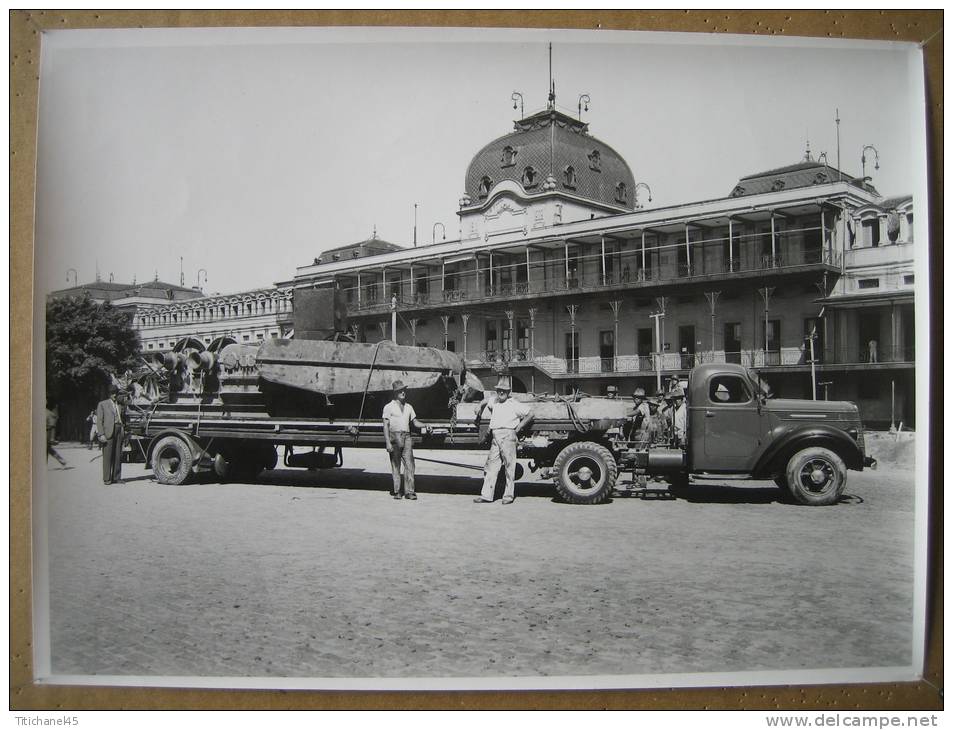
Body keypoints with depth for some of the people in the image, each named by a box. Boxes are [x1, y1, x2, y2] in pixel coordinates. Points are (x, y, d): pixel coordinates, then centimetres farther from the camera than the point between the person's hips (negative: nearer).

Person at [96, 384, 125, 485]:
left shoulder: (120, 405, 17)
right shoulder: (102, 404, 7)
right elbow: (99, 420, 1)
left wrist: (124, 432, 7)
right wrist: (101, 434, -9)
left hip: (119, 431, 4)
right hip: (108, 431, -4)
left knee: (118, 455, 4)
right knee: (108, 456, -3)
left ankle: (116, 478, 10)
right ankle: (107, 479, 2)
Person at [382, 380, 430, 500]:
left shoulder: (408, 407, 17)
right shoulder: (389, 407, 3)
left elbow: (414, 422, 20)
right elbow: (386, 426, -2)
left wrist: (425, 426, 1)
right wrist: (388, 442, -11)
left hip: (406, 437, 3)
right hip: (394, 437, -3)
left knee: (409, 464, -3)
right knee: (395, 465, 1)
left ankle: (409, 491, -1)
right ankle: (396, 491, 8)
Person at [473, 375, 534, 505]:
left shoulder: (514, 404, 1)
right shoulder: (493, 401, 20)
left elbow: (530, 414, -1)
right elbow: (484, 403, 43)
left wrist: (519, 427, -3)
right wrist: (480, 410, 31)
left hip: (508, 435, -6)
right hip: (495, 437, 6)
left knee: (509, 466, -3)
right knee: (491, 466, 3)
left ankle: (508, 496, 2)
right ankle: (486, 495, 3)